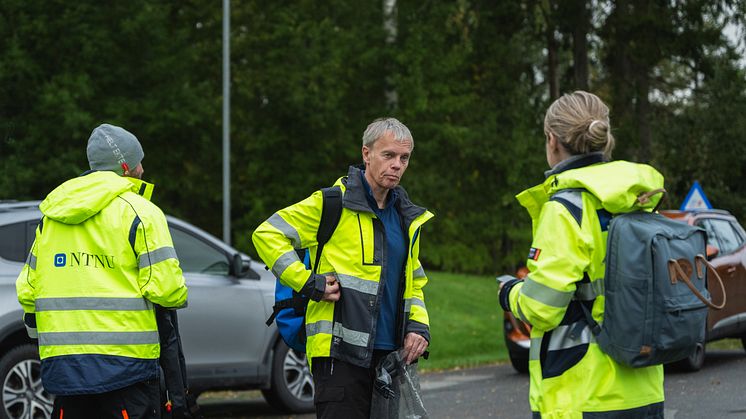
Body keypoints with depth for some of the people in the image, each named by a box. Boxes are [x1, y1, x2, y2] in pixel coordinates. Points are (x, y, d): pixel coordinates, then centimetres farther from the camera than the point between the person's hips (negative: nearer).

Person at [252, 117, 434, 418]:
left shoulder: (407, 218, 17)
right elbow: (267, 234, -7)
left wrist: (418, 325, 10)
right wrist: (309, 283, -14)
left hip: (388, 353, 7)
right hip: (340, 352, -7)